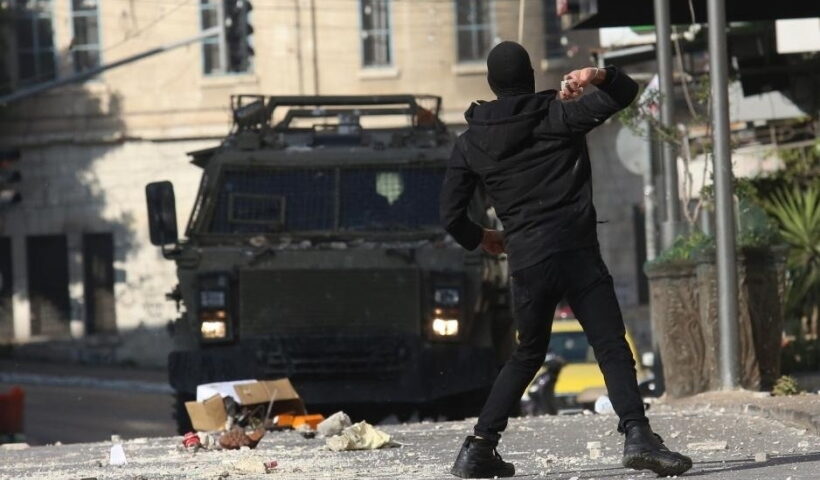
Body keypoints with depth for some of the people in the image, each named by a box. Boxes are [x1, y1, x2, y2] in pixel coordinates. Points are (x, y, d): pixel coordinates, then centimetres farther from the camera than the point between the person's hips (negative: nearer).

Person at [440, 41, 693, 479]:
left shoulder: (470, 144, 12)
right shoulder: (556, 115, 5)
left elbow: (451, 216, 12)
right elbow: (624, 93, 6)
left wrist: (481, 239, 31)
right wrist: (599, 77, -13)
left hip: (524, 262, 3)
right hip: (577, 253, -3)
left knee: (528, 354, 19)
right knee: (612, 348, -9)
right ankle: (637, 435, -28)